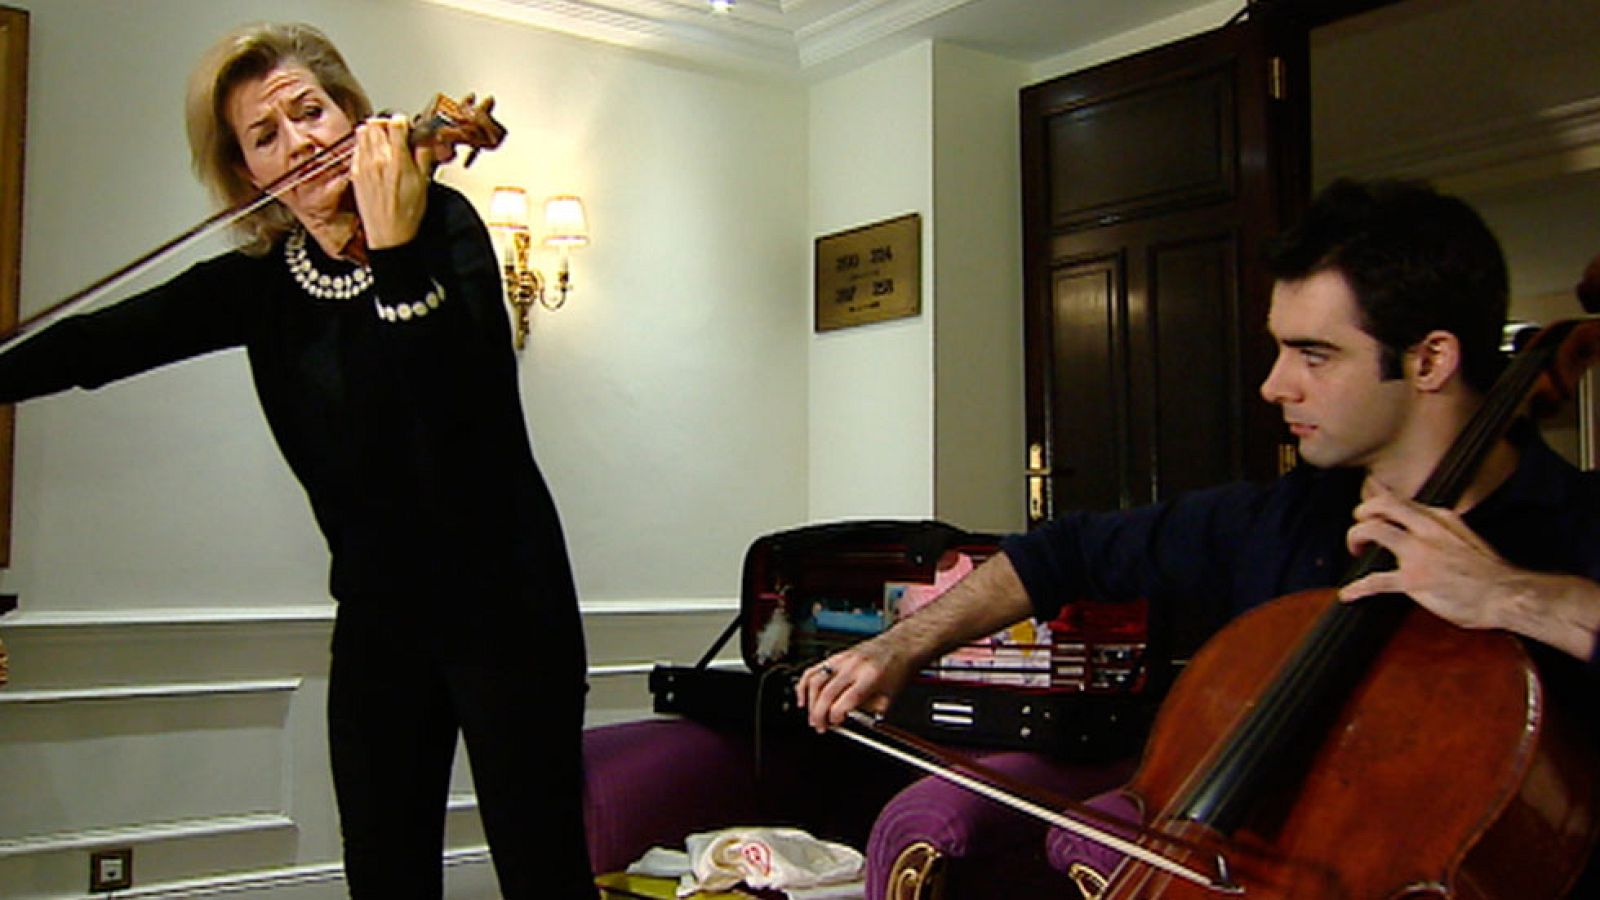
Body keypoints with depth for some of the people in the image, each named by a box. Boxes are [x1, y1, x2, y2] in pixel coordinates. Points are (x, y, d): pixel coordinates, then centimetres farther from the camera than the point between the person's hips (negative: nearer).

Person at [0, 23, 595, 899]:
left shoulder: (441, 223, -8)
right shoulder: (262, 282, 6)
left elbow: (463, 405, -23)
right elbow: (104, 340, 14)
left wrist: (398, 250, -34)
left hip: (500, 604, -4)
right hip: (377, 616, 5)